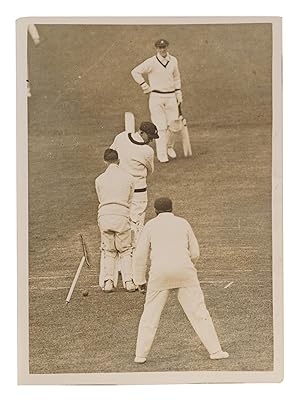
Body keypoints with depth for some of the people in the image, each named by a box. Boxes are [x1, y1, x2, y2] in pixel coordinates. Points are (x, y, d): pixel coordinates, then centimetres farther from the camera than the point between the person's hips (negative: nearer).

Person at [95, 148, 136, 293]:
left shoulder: (99, 179, 7)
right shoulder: (129, 178, 7)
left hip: (104, 215, 1)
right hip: (122, 215, -1)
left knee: (107, 251, 12)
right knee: (125, 251, 11)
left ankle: (107, 281, 2)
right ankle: (128, 281, 2)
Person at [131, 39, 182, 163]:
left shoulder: (173, 60, 7)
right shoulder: (151, 62, -8)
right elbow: (135, 72, -5)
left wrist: (179, 94, 14)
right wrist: (145, 86, -6)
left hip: (171, 97, 4)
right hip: (156, 97, -4)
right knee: (160, 127, -6)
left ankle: (169, 146, 28)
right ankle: (162, 154, -1)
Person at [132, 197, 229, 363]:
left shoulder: (151, 225, 11)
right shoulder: (183, 223, 15)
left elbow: (140, 255, 7)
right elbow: (195, 253, 16)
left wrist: (139, 280, 17)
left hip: (160, 272, 0)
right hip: (184, 270, 1)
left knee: (150, 314, 11)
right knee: (198, 311, 5)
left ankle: (141, 354, 10)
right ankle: (215, 350, 3)